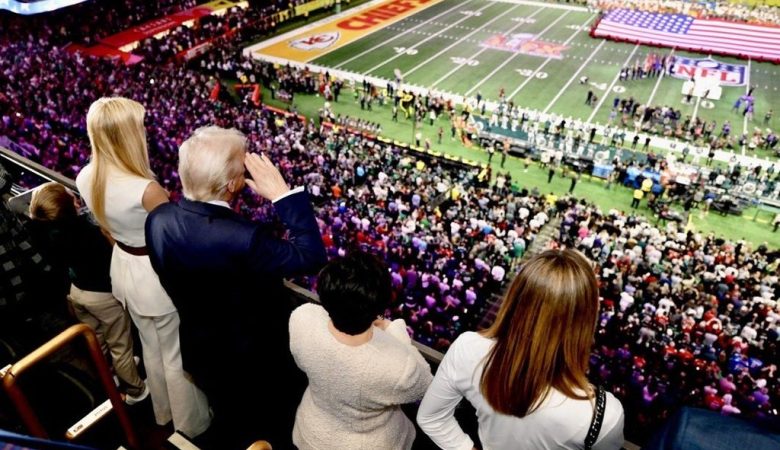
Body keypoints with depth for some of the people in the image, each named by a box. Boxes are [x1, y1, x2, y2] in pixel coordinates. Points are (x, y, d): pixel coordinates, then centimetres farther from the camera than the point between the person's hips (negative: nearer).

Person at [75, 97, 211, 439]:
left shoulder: (86, 178, -9)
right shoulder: (146, 189, -33)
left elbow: (108, 229, 7)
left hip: (124, 268, 7)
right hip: (159, 274, -7)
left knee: (151, 347, 28)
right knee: (177, 356, 15)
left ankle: (164, 412, 51)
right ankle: (192, 422, 38)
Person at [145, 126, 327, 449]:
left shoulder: (158, 219, -16)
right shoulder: (243, 239, -39)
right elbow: (312, 257, -27)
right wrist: (283, 193, -27)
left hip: (200, 350, 6)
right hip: (254, 359, -6)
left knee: (228, 423, 33)